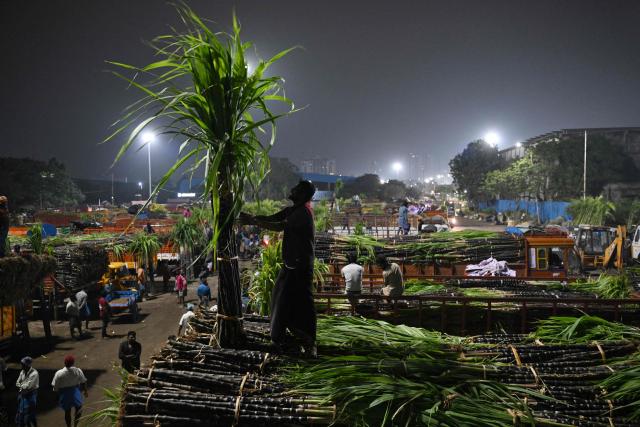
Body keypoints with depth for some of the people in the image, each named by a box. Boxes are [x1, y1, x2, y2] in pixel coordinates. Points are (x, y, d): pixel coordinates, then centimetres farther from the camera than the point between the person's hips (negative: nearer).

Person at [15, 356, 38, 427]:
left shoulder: (34, 374, -22)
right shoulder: (22, 372, 1)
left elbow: (28, 386, -23)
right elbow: (17, 383, 5)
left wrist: (21, 385, -6)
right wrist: (23, 386, -14)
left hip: (30, 396, -7)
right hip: (22, 395, 7)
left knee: (30, 414, 3)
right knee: (20, 413, 15)